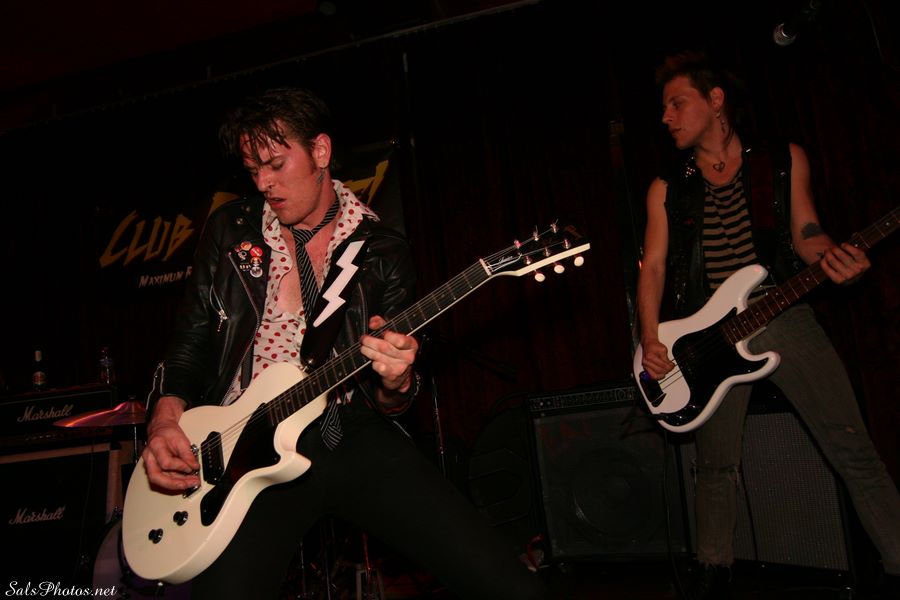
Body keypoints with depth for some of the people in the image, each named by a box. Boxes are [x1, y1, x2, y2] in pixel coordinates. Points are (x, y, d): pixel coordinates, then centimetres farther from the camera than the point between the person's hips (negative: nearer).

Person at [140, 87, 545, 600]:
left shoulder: (384, 251, 6)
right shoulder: (230, 229, 10)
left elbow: (385, 403, 7)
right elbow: (191, 340, 14)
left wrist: (394, 383, -16)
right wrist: (167, 418, -4)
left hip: (353, 436, 0)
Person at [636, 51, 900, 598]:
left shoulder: (784, 161, 8)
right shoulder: (667, 189, 10)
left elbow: (805, 231, 5)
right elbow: (654, 265, 6)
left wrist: (832, 255, -19)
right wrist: (651, 339, -7)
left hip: (783, 313, -1)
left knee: (851, 445, -3)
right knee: (716, 463, 4)